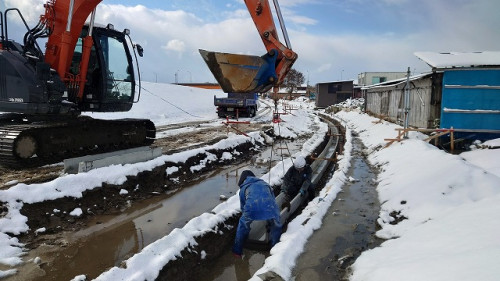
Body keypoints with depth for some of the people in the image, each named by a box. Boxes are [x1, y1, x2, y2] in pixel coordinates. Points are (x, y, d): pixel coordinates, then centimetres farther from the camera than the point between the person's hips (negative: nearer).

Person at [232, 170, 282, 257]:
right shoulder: (265, 184, 38)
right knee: (276, 226, 28)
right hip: (268, 205, 1)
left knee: (243, 226, 27)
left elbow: (243, 207, 35)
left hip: (252, 205, -1)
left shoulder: (243, 188, 32)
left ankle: (237, 251, 36)